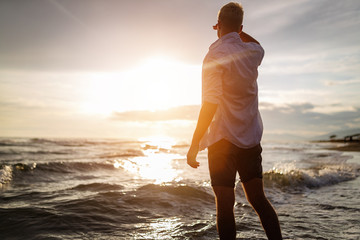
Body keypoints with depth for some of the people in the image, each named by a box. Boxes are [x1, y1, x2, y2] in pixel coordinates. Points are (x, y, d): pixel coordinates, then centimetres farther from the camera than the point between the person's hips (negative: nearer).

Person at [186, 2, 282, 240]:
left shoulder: (216, 55, -12)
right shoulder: (251, 52, 6)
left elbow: (211, 102, -21)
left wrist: (194, 144, -18)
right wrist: (237, 31, 35)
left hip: (223, 139, -6)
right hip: (251, 138, 6)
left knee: (225, 205, -1)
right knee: (258, 198, 13)